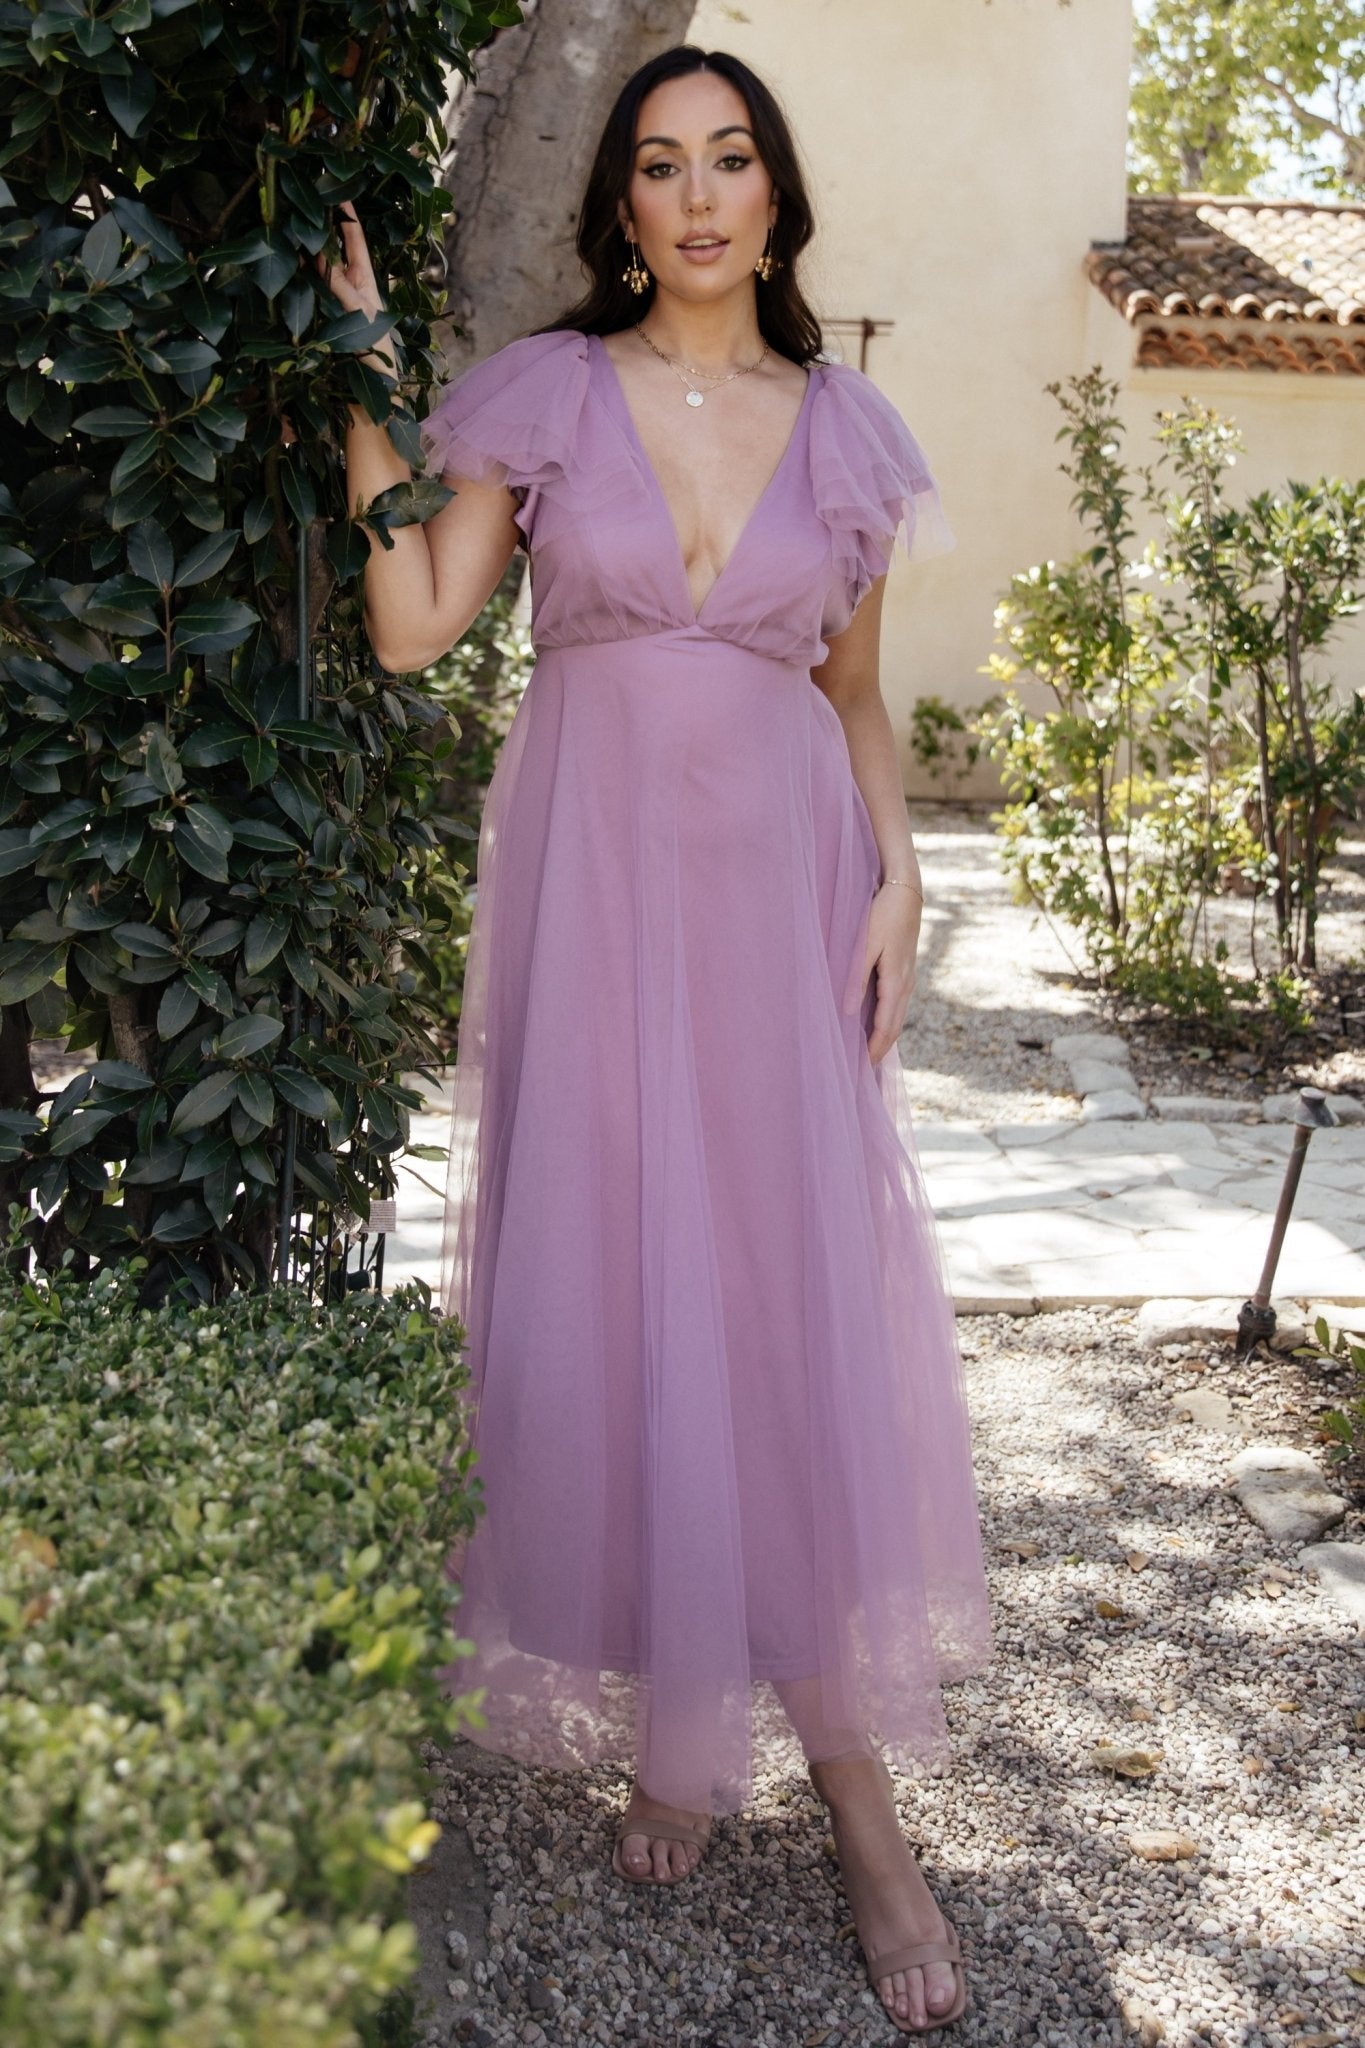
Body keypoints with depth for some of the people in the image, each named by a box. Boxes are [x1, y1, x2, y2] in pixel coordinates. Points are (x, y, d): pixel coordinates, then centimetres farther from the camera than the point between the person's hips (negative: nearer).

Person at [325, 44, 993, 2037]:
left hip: (778, 891, 1)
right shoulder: (545, 393, 4)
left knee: (804, 1298, -2)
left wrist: (897, 876, 2)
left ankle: (861, 1801, 9)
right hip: (593, 879, 0)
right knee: (613, 1288, 0)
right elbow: (412, 622, -4)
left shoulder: (840, 425, 9)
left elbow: (858, 691, 14)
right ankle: (677, 1723, 18)